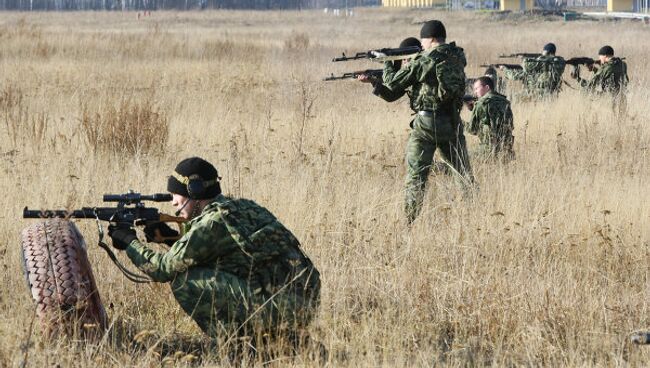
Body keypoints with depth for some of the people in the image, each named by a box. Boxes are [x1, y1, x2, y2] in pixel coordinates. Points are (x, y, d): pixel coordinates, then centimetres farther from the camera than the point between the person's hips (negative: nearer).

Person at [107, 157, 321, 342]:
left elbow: (164, 269, -2)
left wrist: (129, 242, 12)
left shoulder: (212, 223, -10)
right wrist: (169, 236, 19)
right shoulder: (242, 208, 16)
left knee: (183, 280, -7)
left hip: (279, 309, -9)